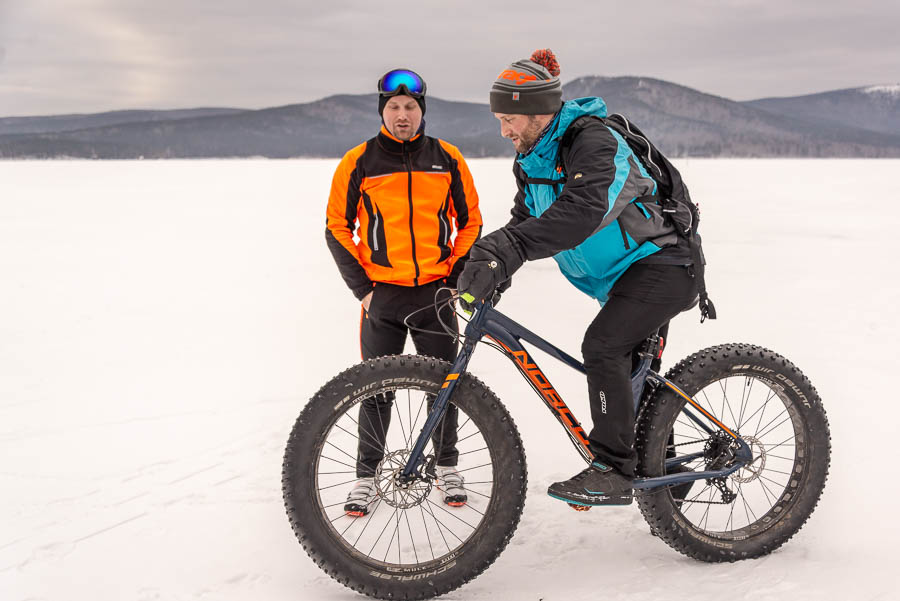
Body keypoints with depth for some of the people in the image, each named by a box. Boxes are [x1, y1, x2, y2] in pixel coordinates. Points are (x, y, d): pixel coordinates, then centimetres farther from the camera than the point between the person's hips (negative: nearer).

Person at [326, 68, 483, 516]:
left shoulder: (447, 158, 4)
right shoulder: (359, 162, -1)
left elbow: (470, 222, 12)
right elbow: (337, 229, 4)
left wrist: (457, 278, 2)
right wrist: (361, 287, -3)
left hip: (436, 294, 1)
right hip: (382, 296, -1)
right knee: (376, 389, 2)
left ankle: (447, 466, 25)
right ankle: (367, 474, 16)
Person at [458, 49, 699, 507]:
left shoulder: (592, 142, -25)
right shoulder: (531, 159, 5)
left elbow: (582, 210, -42)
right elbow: (526, 220, 8)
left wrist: (502, 251, -51)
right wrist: (485, 264, -12)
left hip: (660, 267, -10)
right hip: (620, 277, 10)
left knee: (602, 346, -27)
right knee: (627, 372, 17)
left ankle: (612, 470, -20)